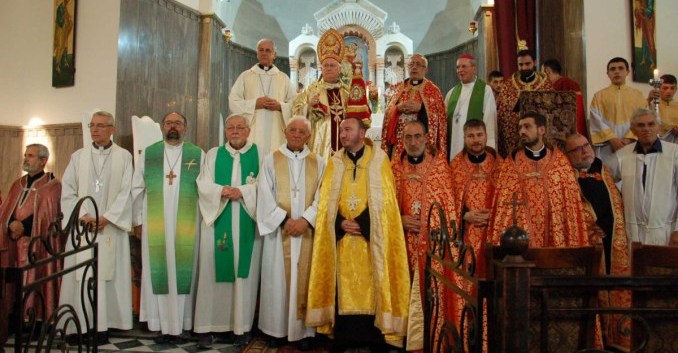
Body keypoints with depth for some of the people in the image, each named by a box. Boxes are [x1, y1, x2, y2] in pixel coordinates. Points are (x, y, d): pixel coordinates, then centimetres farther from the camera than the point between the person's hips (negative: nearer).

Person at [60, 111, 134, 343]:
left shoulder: (124, 156, 4)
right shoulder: (78, 156, 11)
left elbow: (126, 192, -3)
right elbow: (68, 191, 5)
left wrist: (106, 217, -12)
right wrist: (83, 216, -8)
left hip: (110, 227, -2)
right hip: (81, 226, 2)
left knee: (108, 274, -1)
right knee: (81, 275, 2)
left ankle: (103, 325, 4)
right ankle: (80, 323, 9)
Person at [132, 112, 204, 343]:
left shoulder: (198, 155, 4)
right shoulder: (148, 153, 9)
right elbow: (137, 188, 9)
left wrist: (204, 218, -2)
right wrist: (138, 218, 4)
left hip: (186, 225, -1)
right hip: (155, 224, 1)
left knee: (183, 271, 2)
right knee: (157, 272, 3)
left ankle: (178, 326, 12)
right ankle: (162, 326, 10)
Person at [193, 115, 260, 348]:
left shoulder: (259, 154, 7)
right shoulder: (213, 154, 12)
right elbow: (203, 184, 2)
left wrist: (243, 191, -18)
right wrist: (221, 191, -16)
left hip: (247, 223, -1)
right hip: (217, 221, 1)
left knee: (245, 272, 1)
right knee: (213, 272, 1)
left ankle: (241, 326, 9)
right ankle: (208, 326, 8)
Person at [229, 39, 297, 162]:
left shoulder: (283, 78, 13)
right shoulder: (245, 76, 10)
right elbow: (233, 102, 2)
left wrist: (280, 106, -10)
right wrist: (255, 104, -10)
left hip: (275, 133, 1)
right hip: (252, 133, -1)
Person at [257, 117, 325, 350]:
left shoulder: (318, 163, 8)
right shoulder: (271, 161, 5)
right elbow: (265, 196, -3)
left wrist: (305, 219, -14)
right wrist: (285, 220, -13)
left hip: (308, 231, 1)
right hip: (278, 230, -1)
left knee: (304, 281, 4)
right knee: (277, 280, 4)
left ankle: (303, 330, 12)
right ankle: (276, 329, 15)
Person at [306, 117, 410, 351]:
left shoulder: (379, 160, 1)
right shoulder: (335, 162, 9)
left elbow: (385, 201, -5)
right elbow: (326, 201, 6)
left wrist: (361, 223, -14)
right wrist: (341, 222, -10)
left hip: (370, 238, -2)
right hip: (341, 237, 3)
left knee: (371, 285, 1)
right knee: (343, 286, 4)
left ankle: (376, 337, 12)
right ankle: (342, 335, 15)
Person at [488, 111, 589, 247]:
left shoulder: (560, 161, 3)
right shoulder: (511, 163, 1)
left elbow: (571, 202, 3)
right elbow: (503, 205, -1)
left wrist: (574, 243, -2)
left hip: (555, 235, 1)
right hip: (522, 238, -1)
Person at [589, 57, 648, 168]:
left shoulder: (638, 95, 12)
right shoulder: (599, 95, 9)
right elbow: (597, 121, -1)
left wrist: (629, 139, -12)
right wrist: (612, 139, -13)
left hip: (632, 146, 1)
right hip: (607, 148, -1)